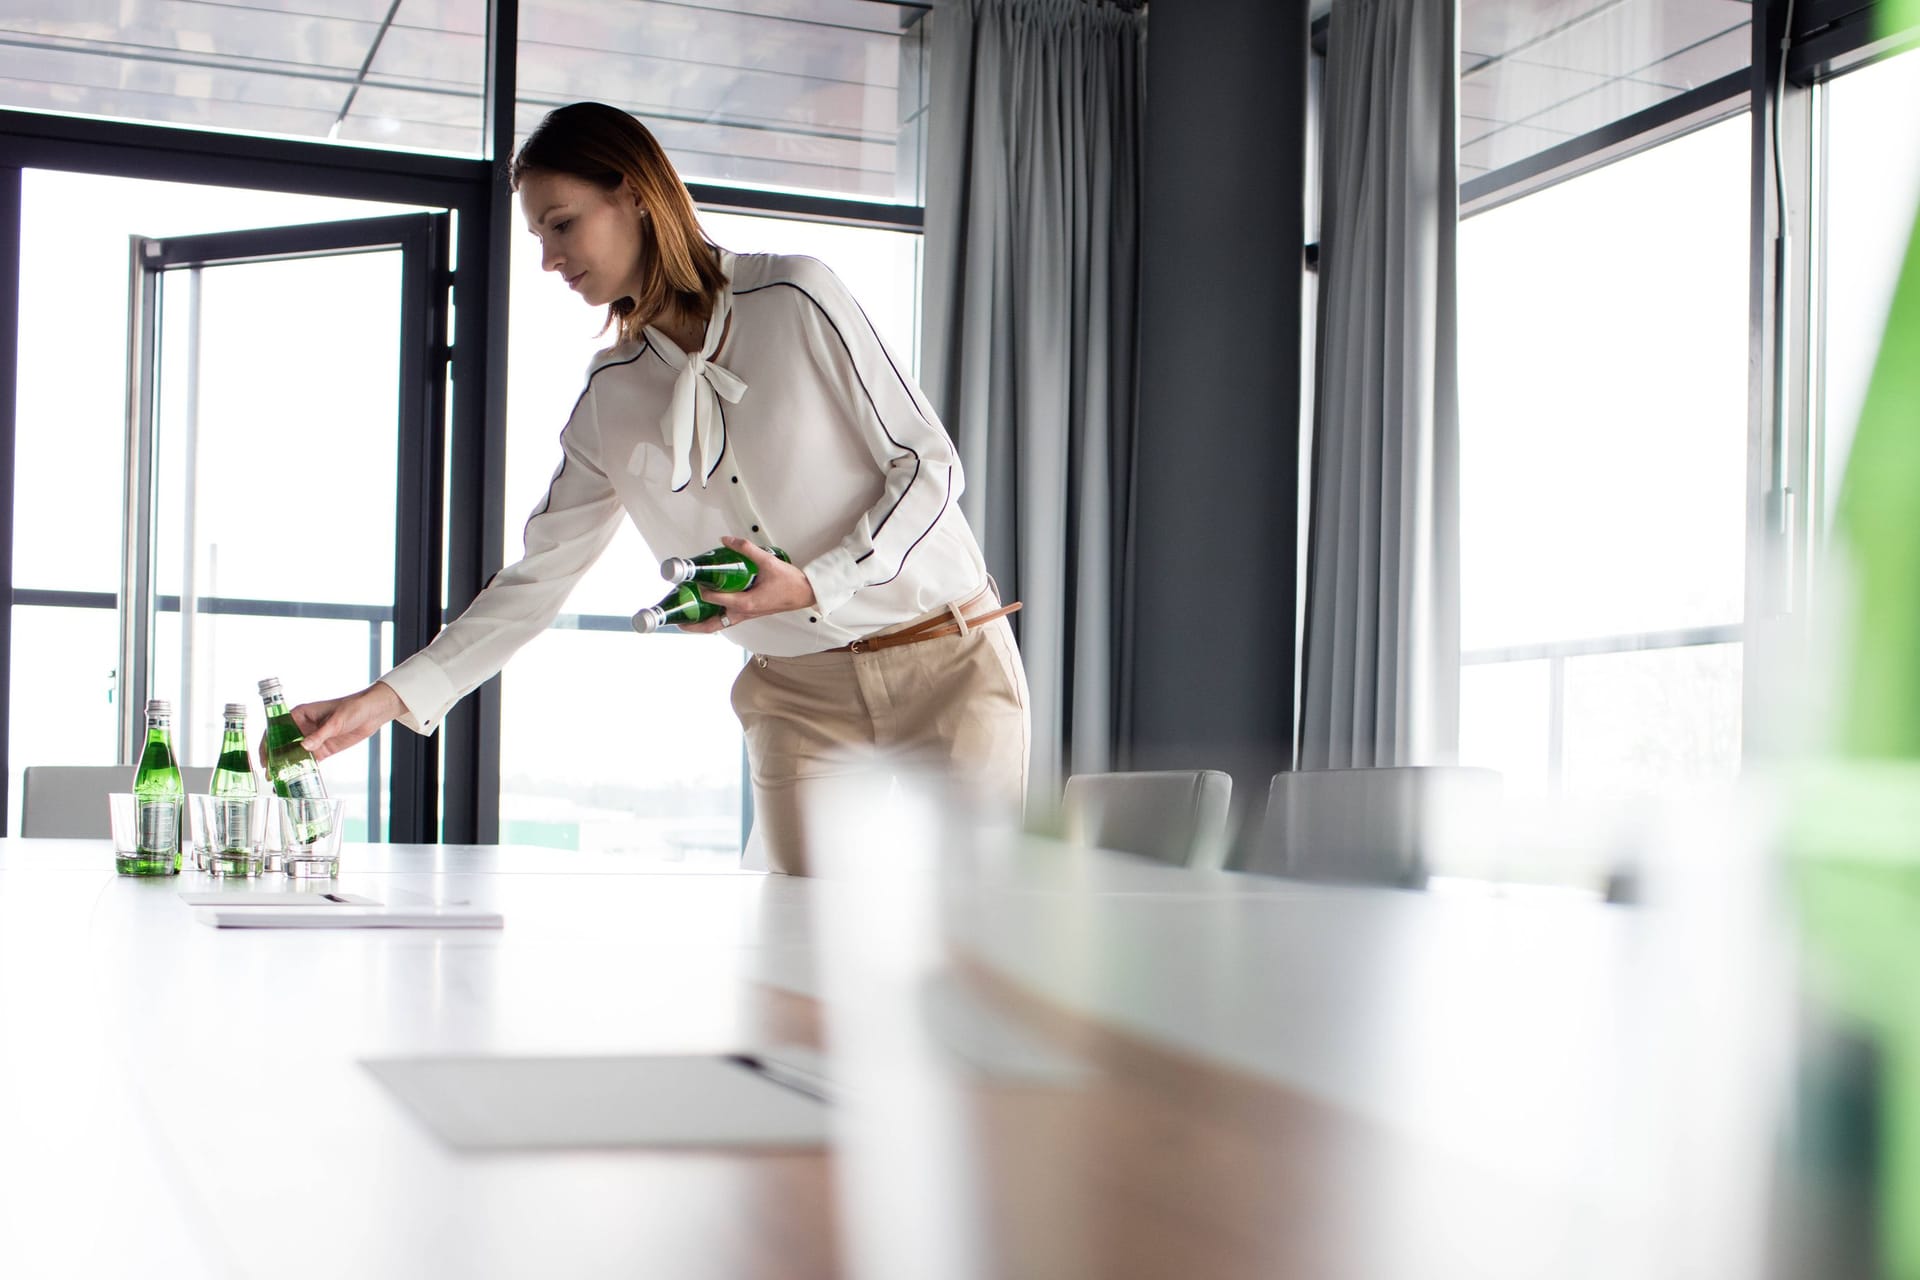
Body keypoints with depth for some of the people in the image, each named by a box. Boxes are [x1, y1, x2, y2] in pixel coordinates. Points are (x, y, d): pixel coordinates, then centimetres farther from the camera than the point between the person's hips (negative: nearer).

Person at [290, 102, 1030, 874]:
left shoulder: (794, 298, -8)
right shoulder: (610, 398, 4)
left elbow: (929, 465, -6)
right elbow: (539, 576, 6)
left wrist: (814, 585, -20)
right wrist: (389, 697, -2)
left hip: (947, 663, -3)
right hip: (798, 695, 3)